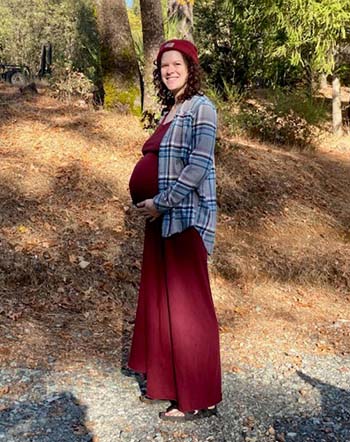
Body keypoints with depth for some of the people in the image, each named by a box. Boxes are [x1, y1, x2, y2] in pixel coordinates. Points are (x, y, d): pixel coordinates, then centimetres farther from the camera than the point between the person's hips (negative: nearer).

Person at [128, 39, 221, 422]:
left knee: (187, 305, -3)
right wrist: (144, 201, 7)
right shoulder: (170, 111, 17)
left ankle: (199, 400, 8)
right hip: (162, 218, 8)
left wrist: (160, 203, -16)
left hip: (187, 218, -8)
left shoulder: (201, 107, -7)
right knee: (160, 301, 11)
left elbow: (198, 165, -17)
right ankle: (167, 384, 25)